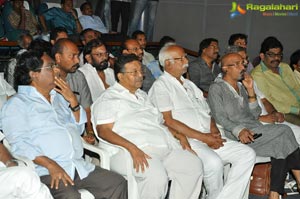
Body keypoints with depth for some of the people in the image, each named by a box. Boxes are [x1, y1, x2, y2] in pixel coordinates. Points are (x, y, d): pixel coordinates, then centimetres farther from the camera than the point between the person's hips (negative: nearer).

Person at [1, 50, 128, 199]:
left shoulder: (59, 97, 23)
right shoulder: (16, 104, 2)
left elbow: (78, 129, 23)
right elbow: (19, 144, -11)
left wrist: (72, 100, 9)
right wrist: (50, 164, -23)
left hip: (80, 166, 7)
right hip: (47, 172, -6)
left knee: (118, 183, -10)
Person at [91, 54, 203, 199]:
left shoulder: (142, 95, 28)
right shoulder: (109, 98, 3)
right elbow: (103, 131, -9)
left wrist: (179, 136, 14)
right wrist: (132, 148, -23)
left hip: (165, 146, 8)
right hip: (137, 150, -8)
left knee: (194, 165, -13)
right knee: (157, 175, -34)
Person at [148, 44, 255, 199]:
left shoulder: (190, 85, 26)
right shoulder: (160, 86, 1)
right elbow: (168, 121, -11)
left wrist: (214, 132, 0)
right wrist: (203, 137, -13)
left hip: (209, 138, 8)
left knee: (247, 154, -8)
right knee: (214, 162, -33)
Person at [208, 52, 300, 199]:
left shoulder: (242, 88, 24)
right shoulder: (216, 88, 3)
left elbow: (255, 115, 15)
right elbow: (220, 118, -9)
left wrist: (250, 91, 4)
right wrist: (239, 130, -26)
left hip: (256, 131, 7)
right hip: (235, 136, -7)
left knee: (280, 146, -22)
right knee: (284, 131, -20)